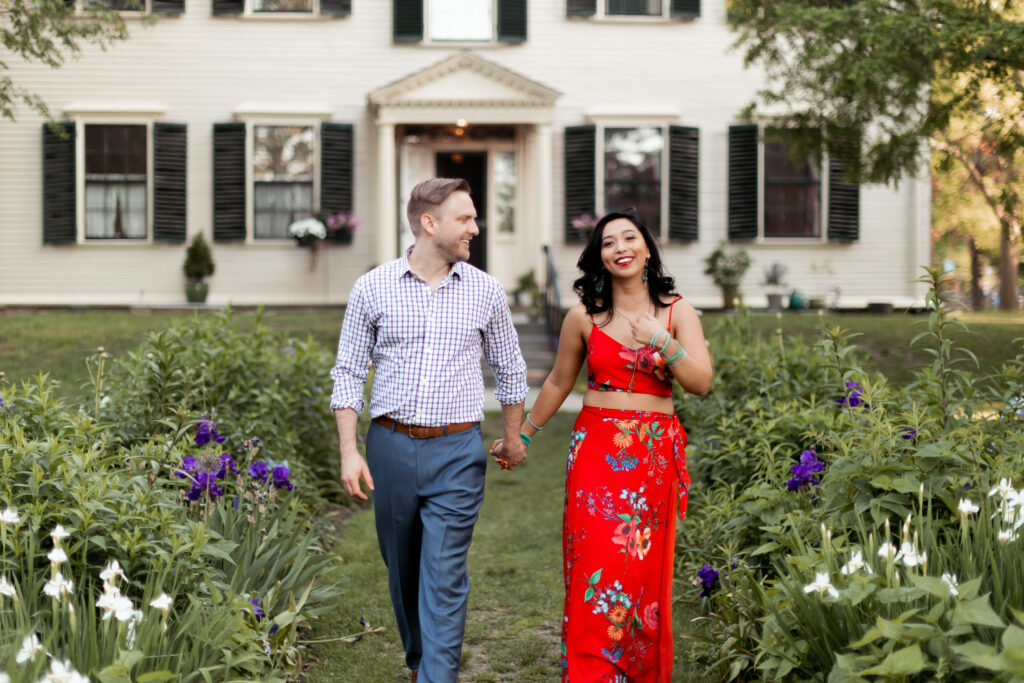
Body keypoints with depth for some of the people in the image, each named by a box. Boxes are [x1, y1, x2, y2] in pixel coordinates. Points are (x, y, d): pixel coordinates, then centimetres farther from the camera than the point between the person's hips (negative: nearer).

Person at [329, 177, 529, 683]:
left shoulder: (485, 292, 3)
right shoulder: (373, 289, -1)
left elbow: (509, 370, 15)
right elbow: (348, 373, 2)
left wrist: (514, 438, 21)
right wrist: (348, 451, -5)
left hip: (457, 451, -1)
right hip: (391, 446, 1)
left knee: (444, 577, -7)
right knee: (402, 568, 15)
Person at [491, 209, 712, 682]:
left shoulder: (677, 312, 3)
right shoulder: (584, 317, 3)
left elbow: (702, 383, -4)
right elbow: (558, 383, 15)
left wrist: (662, 342, -18)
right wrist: (521, 437, 21)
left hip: (655, 455, 1)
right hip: (596, 452, 0)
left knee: (645, 571, 3)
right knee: (596, 570, -7)